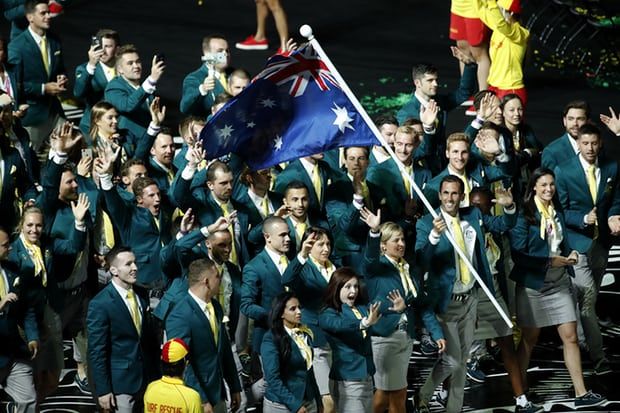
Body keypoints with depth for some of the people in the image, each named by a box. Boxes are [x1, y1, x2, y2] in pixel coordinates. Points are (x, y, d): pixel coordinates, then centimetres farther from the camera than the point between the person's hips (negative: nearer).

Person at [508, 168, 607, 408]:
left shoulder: (558, 215, 11)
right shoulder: (525, 216, -9)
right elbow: (518, 253, -16)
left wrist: (568, 258, -2)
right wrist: (550, 261, -19)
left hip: (559, 284, 5)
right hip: (533, 285, -5)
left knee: (570, 337, 0)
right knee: (529, 339, 5)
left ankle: (581, 393, 0)